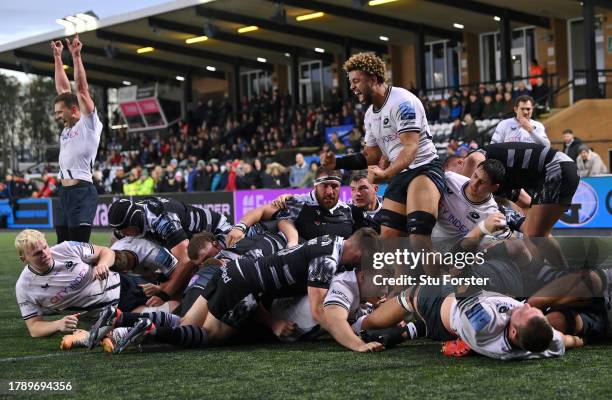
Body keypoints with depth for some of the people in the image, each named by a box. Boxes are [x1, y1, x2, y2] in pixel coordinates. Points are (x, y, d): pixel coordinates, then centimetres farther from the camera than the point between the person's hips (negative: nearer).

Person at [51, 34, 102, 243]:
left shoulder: (89, 124, -3)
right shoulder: (68, 127, 18)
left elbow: (82, 88, -10)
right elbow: (63, 88, 23)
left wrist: (76, 55, -10)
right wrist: (57, 57, 25)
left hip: (82, 192, -9)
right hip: (64, 193, 9)